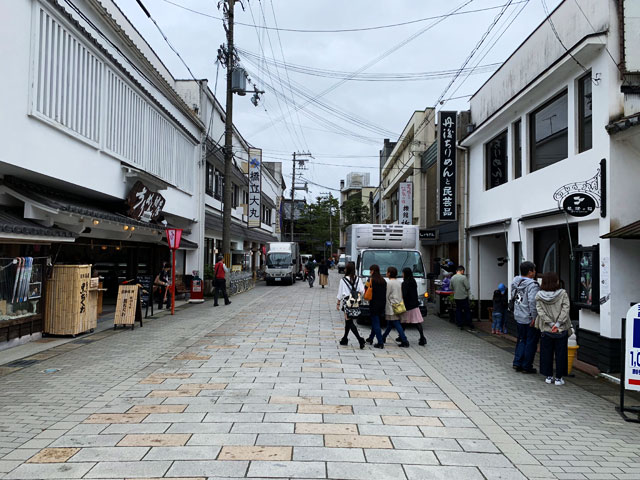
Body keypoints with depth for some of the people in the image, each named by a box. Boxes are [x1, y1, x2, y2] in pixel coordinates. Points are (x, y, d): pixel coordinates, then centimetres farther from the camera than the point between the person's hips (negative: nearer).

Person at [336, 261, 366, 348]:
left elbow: (340, 293, -3)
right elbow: (362, 291, -1)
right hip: (356, 304, 5)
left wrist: (338, 303, 6)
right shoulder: (358, 279, 1)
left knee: (349, 322, -4)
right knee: (348, 321, 18)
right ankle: (345, 339, 26)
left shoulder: (343, 280, -8)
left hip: (347, 303, -5)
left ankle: (360, 339, -18)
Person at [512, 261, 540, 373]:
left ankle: (517, 363, 18)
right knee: (531, 342, 5)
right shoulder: (532, 285, -20)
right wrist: (534, 317, -21)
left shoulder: (515, 282, 5)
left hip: (518, 317, 7)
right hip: (529, 319, -7)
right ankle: (527, 366, 11)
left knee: (521, 340, 19)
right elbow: (532, 302, -27)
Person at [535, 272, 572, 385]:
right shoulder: (563, 293, -7)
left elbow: (540, 311, -8)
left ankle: (549, 376, 16)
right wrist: (558, 323, -15)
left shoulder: (539, 295, -2)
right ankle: (558, 378, 10)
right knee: (560, 353, 7)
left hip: (545, 329, 2)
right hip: (562, 329, -2)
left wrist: (551, 323, -10)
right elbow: (565, 309, -14)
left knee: (547, 353, 11)